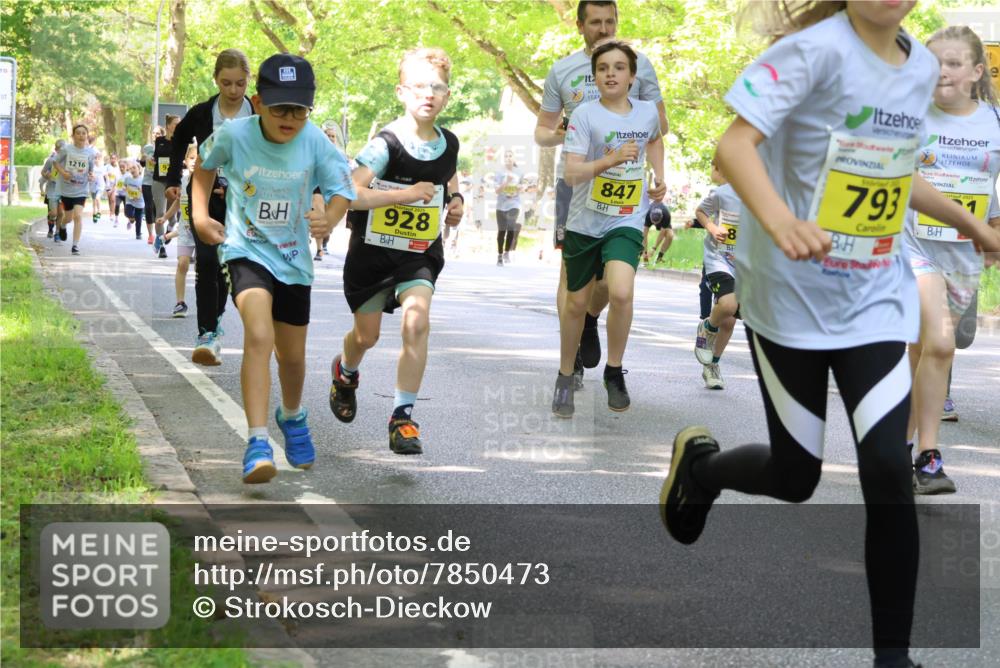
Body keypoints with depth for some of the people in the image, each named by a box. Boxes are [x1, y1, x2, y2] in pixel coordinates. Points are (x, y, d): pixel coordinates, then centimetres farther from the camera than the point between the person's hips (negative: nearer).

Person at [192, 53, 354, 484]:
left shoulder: (315, 141, -15)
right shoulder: (234, 134, -15)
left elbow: (341, 188, -8)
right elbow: (204, 165, 6)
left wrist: (330, 218, -30)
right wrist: (200, 213, -5)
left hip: (293, 257, 3)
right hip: (246, 250, -3)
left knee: (292, 356, 16)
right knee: (259, 337, -28)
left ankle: (292, 416, 49)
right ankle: (257, 443, -27)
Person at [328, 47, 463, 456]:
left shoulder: (448, 144, -1)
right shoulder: (386, 144, -19)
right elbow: (349, 194, -29)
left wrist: (455, 203, 1)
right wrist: (408, 193, -29)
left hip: (421, 254, 2)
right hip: (373, 250, -2)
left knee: (416, 322, -21)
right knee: (367, 335, 14)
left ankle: (402, 417, -12)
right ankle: (345, 373, 51)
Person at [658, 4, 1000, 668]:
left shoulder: (923, 67, 4)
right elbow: (734, 145, -28)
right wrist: (777, 220, -45)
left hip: (876, 302, 5)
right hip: (791, 297, -4)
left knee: (889, 471, -9)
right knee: (795, 478, 6)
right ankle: (699, 462, 40)